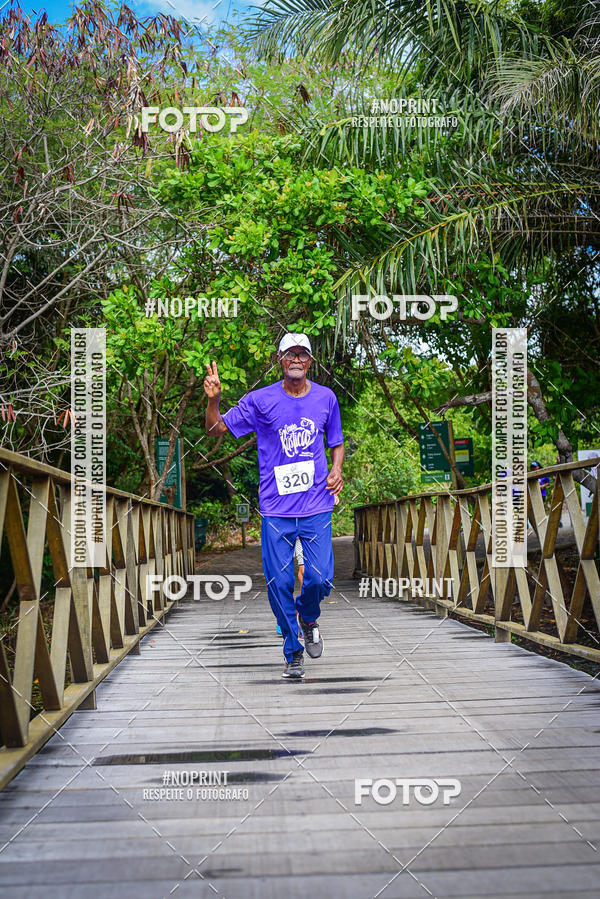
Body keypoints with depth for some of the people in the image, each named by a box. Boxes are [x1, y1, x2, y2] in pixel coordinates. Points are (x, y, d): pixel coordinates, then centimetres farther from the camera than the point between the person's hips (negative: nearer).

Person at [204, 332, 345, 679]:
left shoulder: (326, 398, 6)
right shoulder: (260, 400, -1)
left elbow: (337, 443, 19)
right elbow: (216, 430, 0)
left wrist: (337, 470, -1)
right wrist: (213, 400, -19)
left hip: (317, 506, 1)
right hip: (276, 509, -1)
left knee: (320, 579, -7)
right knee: (279, 583, -1)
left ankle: (309, 618, 28)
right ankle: (293, 651, 19)